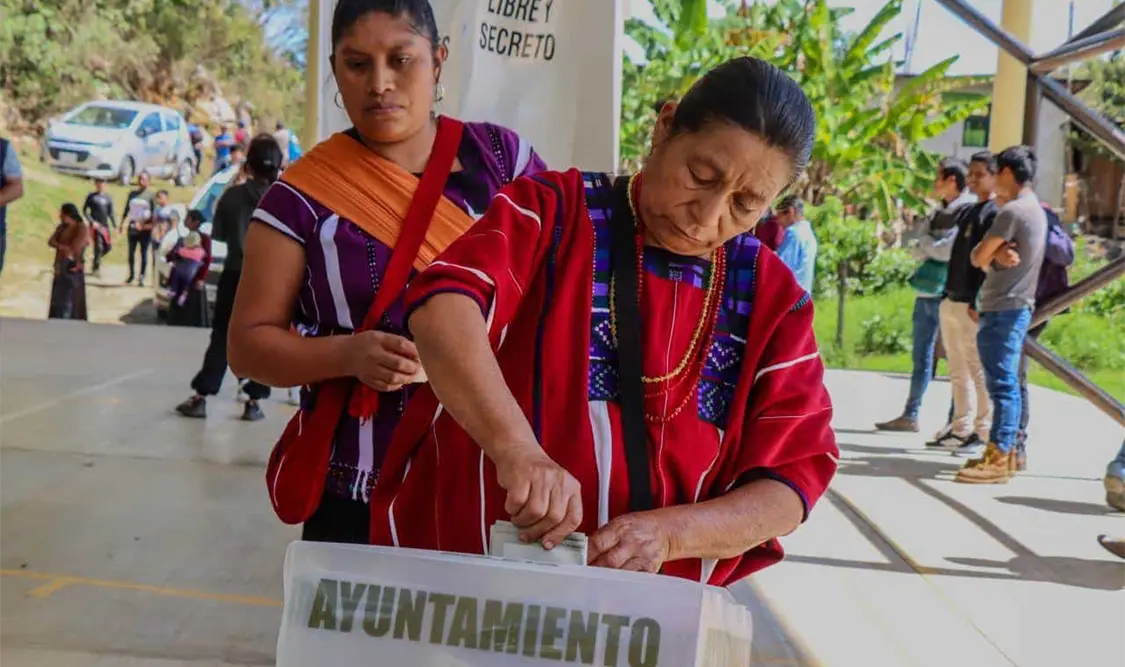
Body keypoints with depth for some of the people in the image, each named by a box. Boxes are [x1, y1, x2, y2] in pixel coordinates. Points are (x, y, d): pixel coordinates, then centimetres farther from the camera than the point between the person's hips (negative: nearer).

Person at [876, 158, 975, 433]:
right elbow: (921, 248, 9)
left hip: (947, 294, -8)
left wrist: (929, 245, -3)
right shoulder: (940, 212, 15)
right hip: (926, 292, 8)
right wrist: (935, 248, -9)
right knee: (921, 358, 13)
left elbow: (949, 249, -18)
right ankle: (910, 415, 21)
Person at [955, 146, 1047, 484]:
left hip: (1003, 308, -10)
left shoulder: (1013, 211, -15)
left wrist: (993, 253, 7)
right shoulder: (1035, 209, 17)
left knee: (1002, 383, -9)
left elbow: (978, 258, -11)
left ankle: (997, 459, -8)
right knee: (1007, 383, 13)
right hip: (1018, 305, 10)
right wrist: (998, 254, -7)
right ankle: (1005, 452, 19)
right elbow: (987, 258, 13)